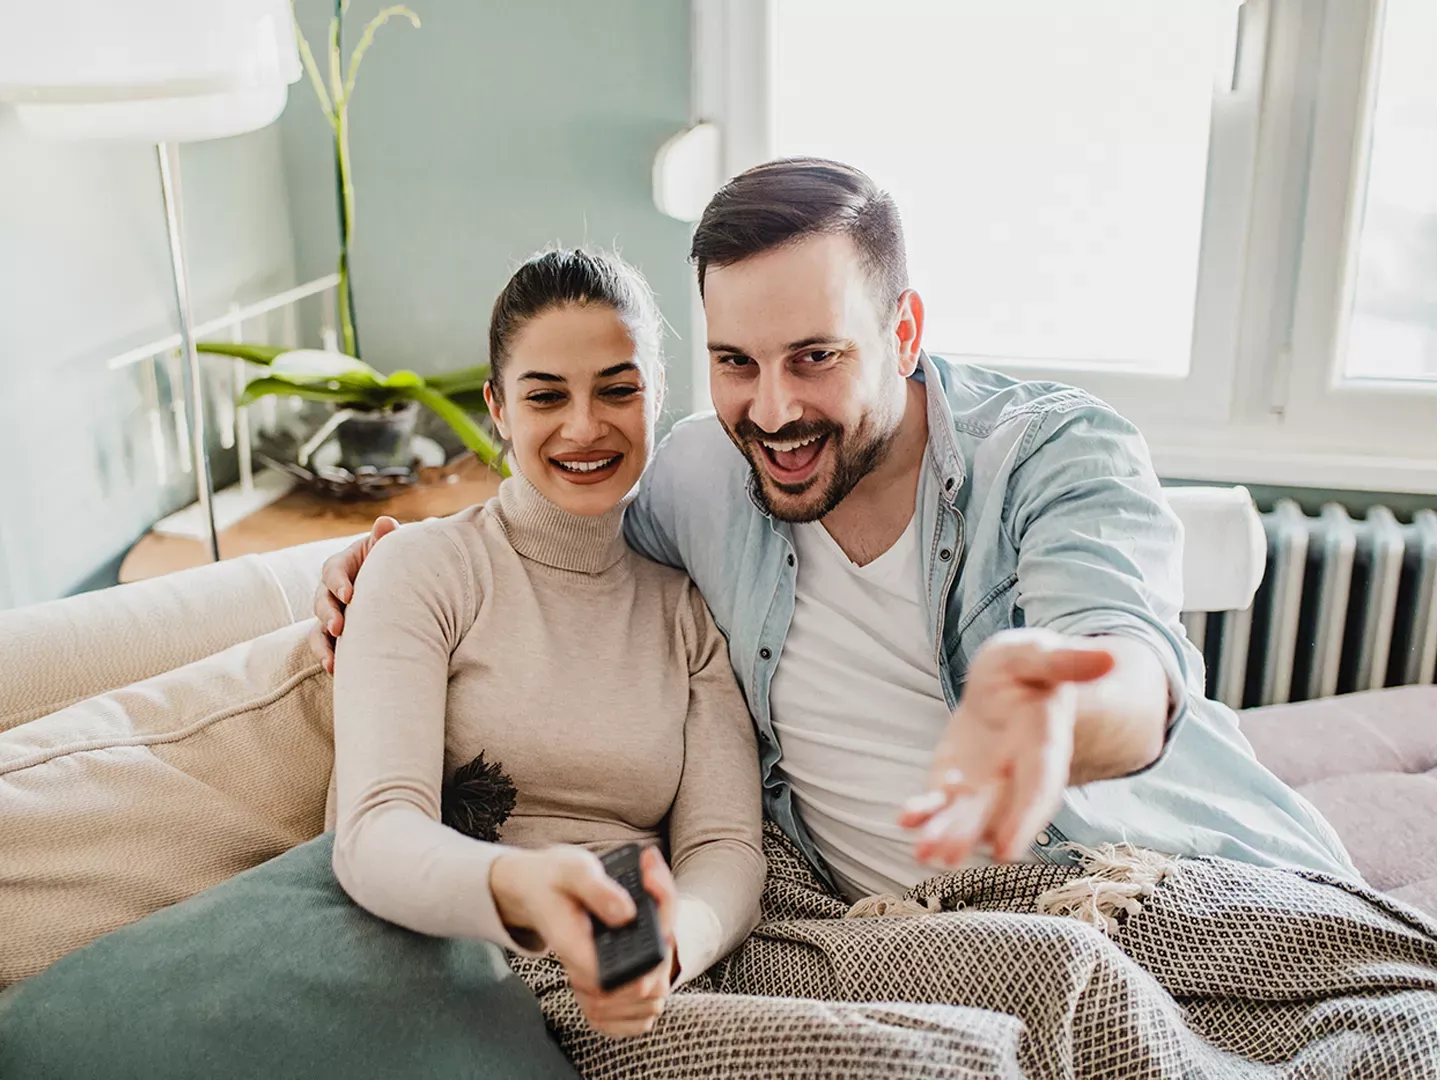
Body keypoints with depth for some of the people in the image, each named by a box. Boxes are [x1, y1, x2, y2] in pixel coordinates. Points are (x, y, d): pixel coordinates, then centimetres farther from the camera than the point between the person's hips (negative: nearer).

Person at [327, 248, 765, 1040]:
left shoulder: (690, 605, 10)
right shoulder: (422, 570, 0)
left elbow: (726, 845, 0)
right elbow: (376, 834, -14)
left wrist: (675, 939, -25)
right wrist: (517, 886, -37)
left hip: (637, 1000, 4)